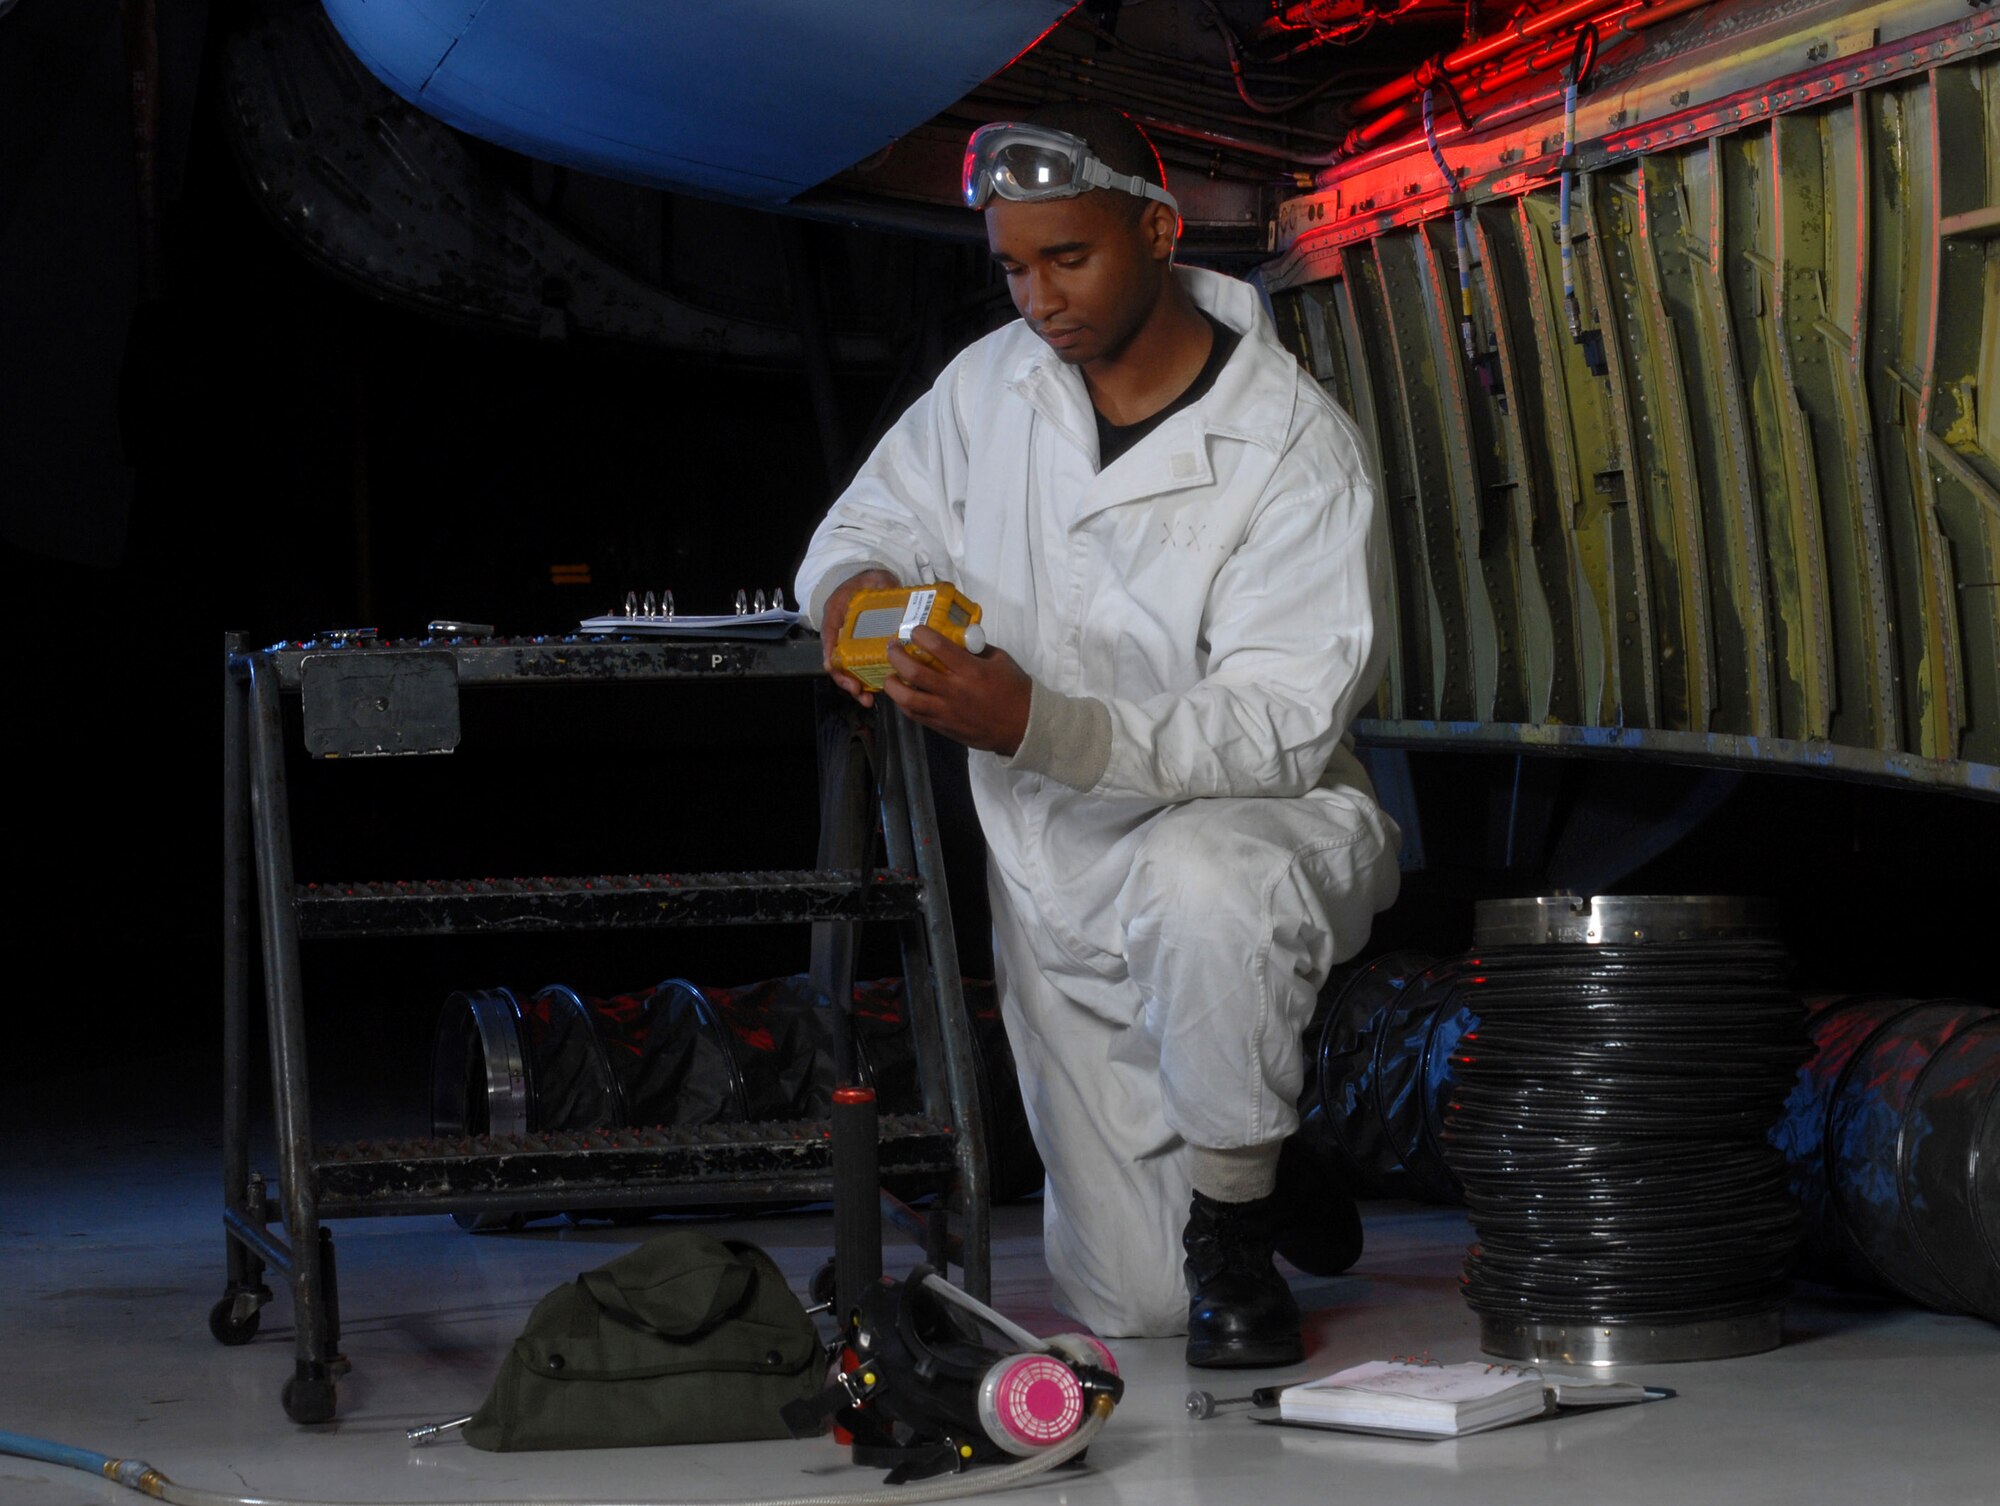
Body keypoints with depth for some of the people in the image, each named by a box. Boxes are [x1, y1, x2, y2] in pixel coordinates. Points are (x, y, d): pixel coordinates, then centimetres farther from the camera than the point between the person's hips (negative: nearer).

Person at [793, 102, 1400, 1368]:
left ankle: (1234, 1221, -19)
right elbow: (862, 529, 13)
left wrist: (1040, 727, -38)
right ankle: (1255, 1162, 37)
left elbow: (1280, 731, -24)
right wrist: (857, 590, -14)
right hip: (1056, 873, 5)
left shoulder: (1295, 446, -17)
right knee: (1130, 1304, 2)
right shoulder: (991, 385, 1)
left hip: (1257, 822, -4)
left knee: (1199, 883, -43)